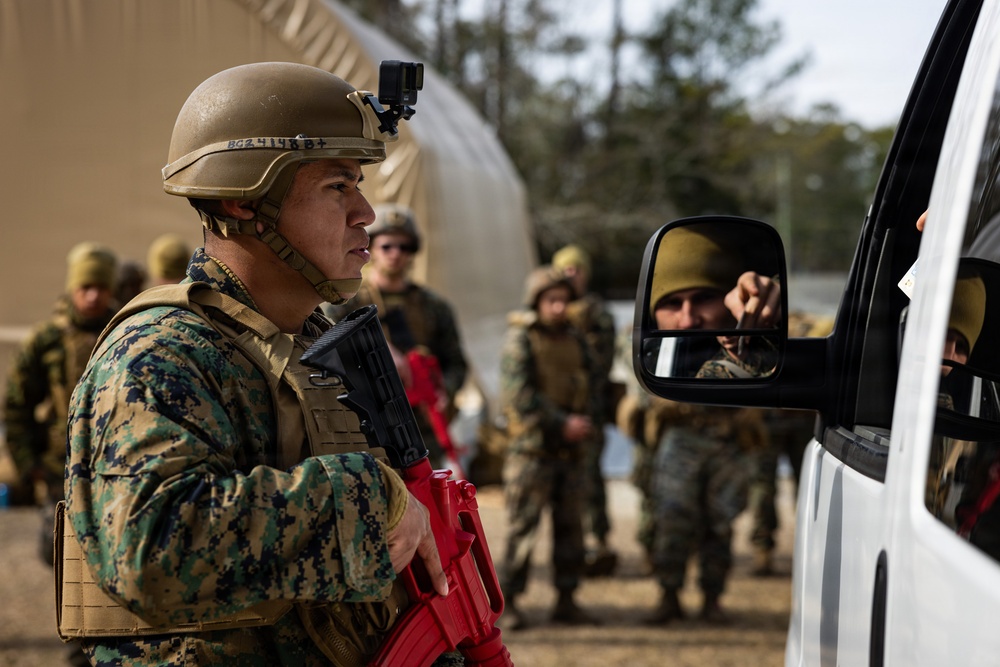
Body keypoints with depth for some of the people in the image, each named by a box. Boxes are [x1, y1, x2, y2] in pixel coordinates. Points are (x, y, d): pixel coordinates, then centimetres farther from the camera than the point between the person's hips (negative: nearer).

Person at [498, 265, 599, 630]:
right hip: (532, 448, -6)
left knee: (570, 526, 7)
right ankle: (509, 601, 0)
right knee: (523, 525, -5)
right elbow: (519, 394, -14)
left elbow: (589, 386, 15)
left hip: (571, 450, 6)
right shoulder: (519, 339, -5)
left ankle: (566, 600, 14)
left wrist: (585, 420, -5)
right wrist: (561, 423, -18)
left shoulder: (575, 340, 14)